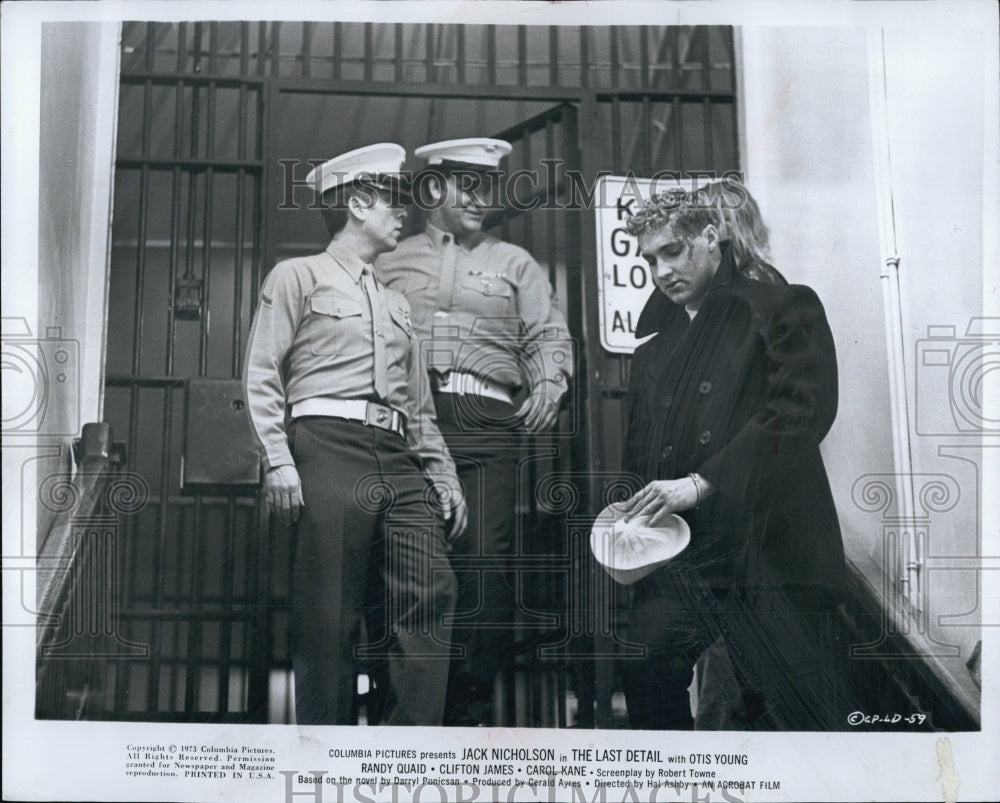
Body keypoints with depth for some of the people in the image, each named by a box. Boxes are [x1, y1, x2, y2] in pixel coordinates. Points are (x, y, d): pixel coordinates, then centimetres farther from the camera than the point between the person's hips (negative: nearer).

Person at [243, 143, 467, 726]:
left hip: (398, 460, 6)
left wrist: (444, 474, 16)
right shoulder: (299, 277, 11)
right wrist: (278, 460, -11)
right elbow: (262, 377, 1)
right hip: (329, 445, -6)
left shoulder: (396, 304, 29)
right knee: (331, 613, -8)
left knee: (431, 592, -10)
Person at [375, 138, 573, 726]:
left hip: (486, 421, 0)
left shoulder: (513, 264, 22)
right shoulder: (391, 263, 21)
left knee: (484, 563, -11)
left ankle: (471, 709, -4)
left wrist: (550, 384, -6)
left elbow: (548, 335, 14)